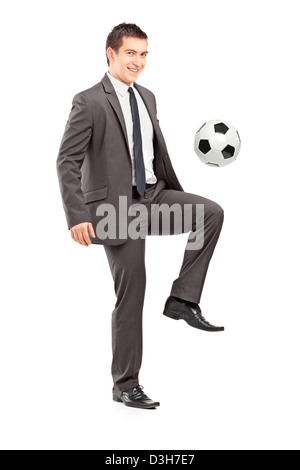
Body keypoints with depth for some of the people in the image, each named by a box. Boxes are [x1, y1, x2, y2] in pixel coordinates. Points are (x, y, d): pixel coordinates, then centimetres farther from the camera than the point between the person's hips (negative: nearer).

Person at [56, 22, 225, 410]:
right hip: (116, 206, -6)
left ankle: (182, 299, -5)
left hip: (153, 195, 7)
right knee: (130, 295, -2)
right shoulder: (89, 102, -10)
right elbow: (67, 161, -14)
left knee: (212, 213, -17)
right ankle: (126, 385, 13)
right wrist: (77, 217, -23)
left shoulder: (147, 97, 12)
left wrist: (178, 199, 21)